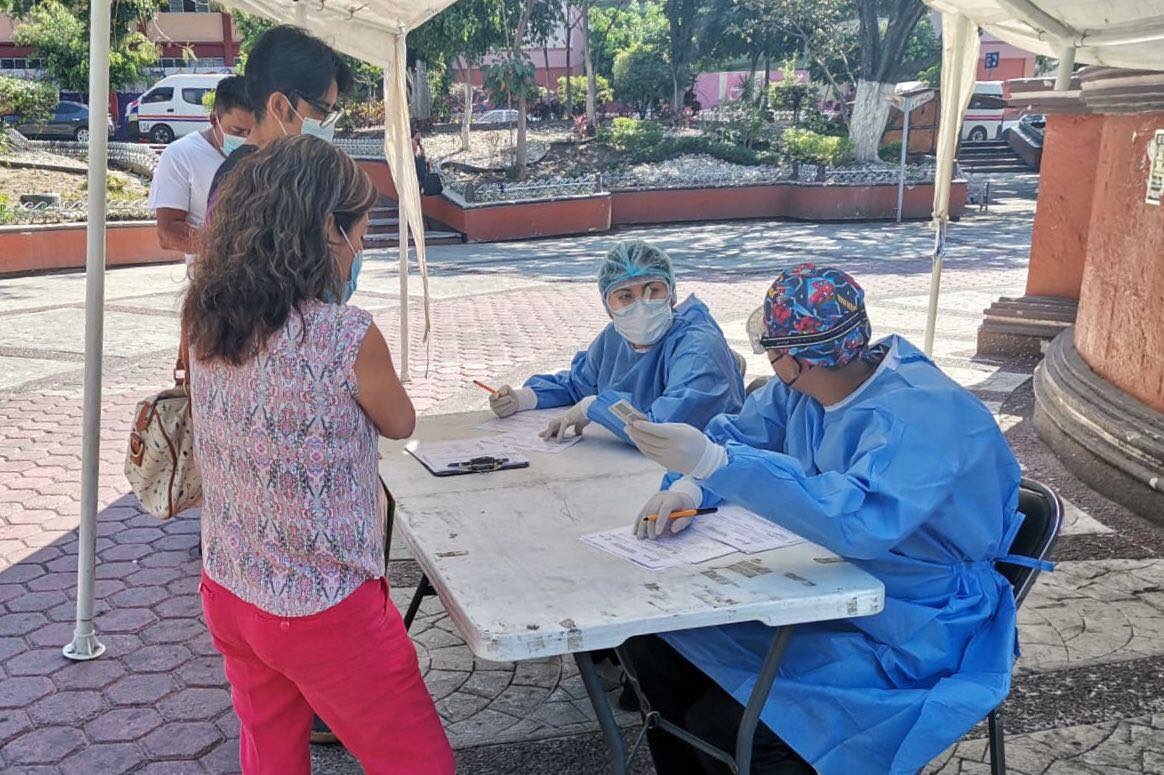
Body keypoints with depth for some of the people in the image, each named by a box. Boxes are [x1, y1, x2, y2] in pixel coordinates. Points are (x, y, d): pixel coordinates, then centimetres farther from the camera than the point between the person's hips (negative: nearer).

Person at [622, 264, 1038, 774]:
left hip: (914, 631, -8)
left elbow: (857, 521, -42)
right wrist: (690, 486, -11)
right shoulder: (802, 386, -1)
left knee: (722, 725, -23)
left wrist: (713, 462, -46)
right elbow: (737, 431, 12)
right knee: (654, 647, -2)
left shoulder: (919, 416, -27)